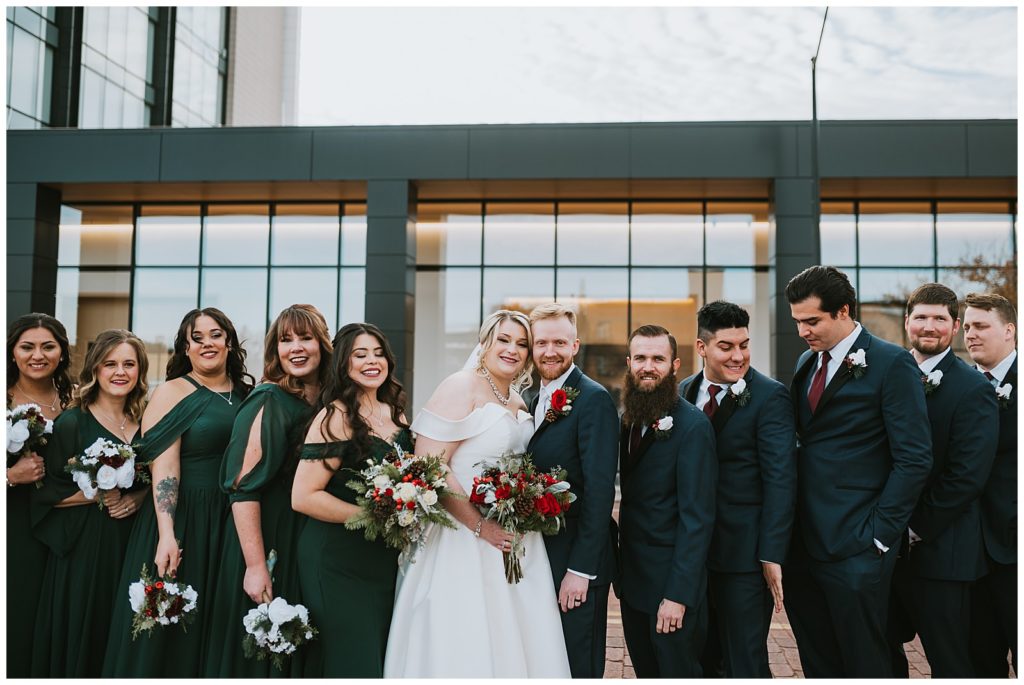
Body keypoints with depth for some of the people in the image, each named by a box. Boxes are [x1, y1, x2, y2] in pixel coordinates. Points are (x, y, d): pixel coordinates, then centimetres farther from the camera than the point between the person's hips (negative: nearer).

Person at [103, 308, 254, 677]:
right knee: (169, 634, 3)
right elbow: (163, 467, -12)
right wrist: (167, 535, -24)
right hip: (182, 522, -4)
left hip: (233, 523, 4)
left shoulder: (247, 394, 9)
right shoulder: (172, 393, -4)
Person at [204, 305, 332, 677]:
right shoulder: (269, 402, -13)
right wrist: (256, 565, -24)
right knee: (257, 655, 5)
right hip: (269, 544, -6)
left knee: (296, 654, 16)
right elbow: (243, 487, -19)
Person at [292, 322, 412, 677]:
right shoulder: (336, 417, -12)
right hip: (339, 561, -7)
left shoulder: (395, 413, 7)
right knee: (349, 661, 2)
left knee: (380, 657, 15)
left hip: (384, 559, 7)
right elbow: (304, 496, -19)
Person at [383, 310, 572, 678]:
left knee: (513, 642, 10)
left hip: (512, 540, 7)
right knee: (463, 647, -1)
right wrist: (480, 526, -19)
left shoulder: (519, 403, 14)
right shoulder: (461, 387, -9)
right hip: (464, 541, -7)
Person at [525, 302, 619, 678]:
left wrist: (580, 570, -21)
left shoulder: (594, 399, -14)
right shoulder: (535, 400, 11)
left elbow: (599, 489, -19)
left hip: (577, 562, -8)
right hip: (540, 558, 8)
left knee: (577, 667, 4)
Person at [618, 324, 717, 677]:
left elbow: (697, 516, -19)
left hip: (672, 583, -7)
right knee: (646, 673, 18)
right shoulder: (630, 420, 6)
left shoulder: (693, 425, -16)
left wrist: (678, 595, -21)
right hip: (632, 581, 7)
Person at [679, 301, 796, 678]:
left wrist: (772, 556, -18)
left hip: (745, 557, -6)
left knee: (745, 665, 3)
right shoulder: (684, 392, 7)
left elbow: (780, 481, -14)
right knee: (699, 663, 18)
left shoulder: (771, 397, -10)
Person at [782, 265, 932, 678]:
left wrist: (878, 536, -13)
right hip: (802, 544, 7)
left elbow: (914, 460, -12)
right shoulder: (807, 363, 12)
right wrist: (789, 530, 8)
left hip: (855, 550, -6)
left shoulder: (892, 364, -9)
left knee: (863, 664, 4)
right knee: (818, 663, 14)